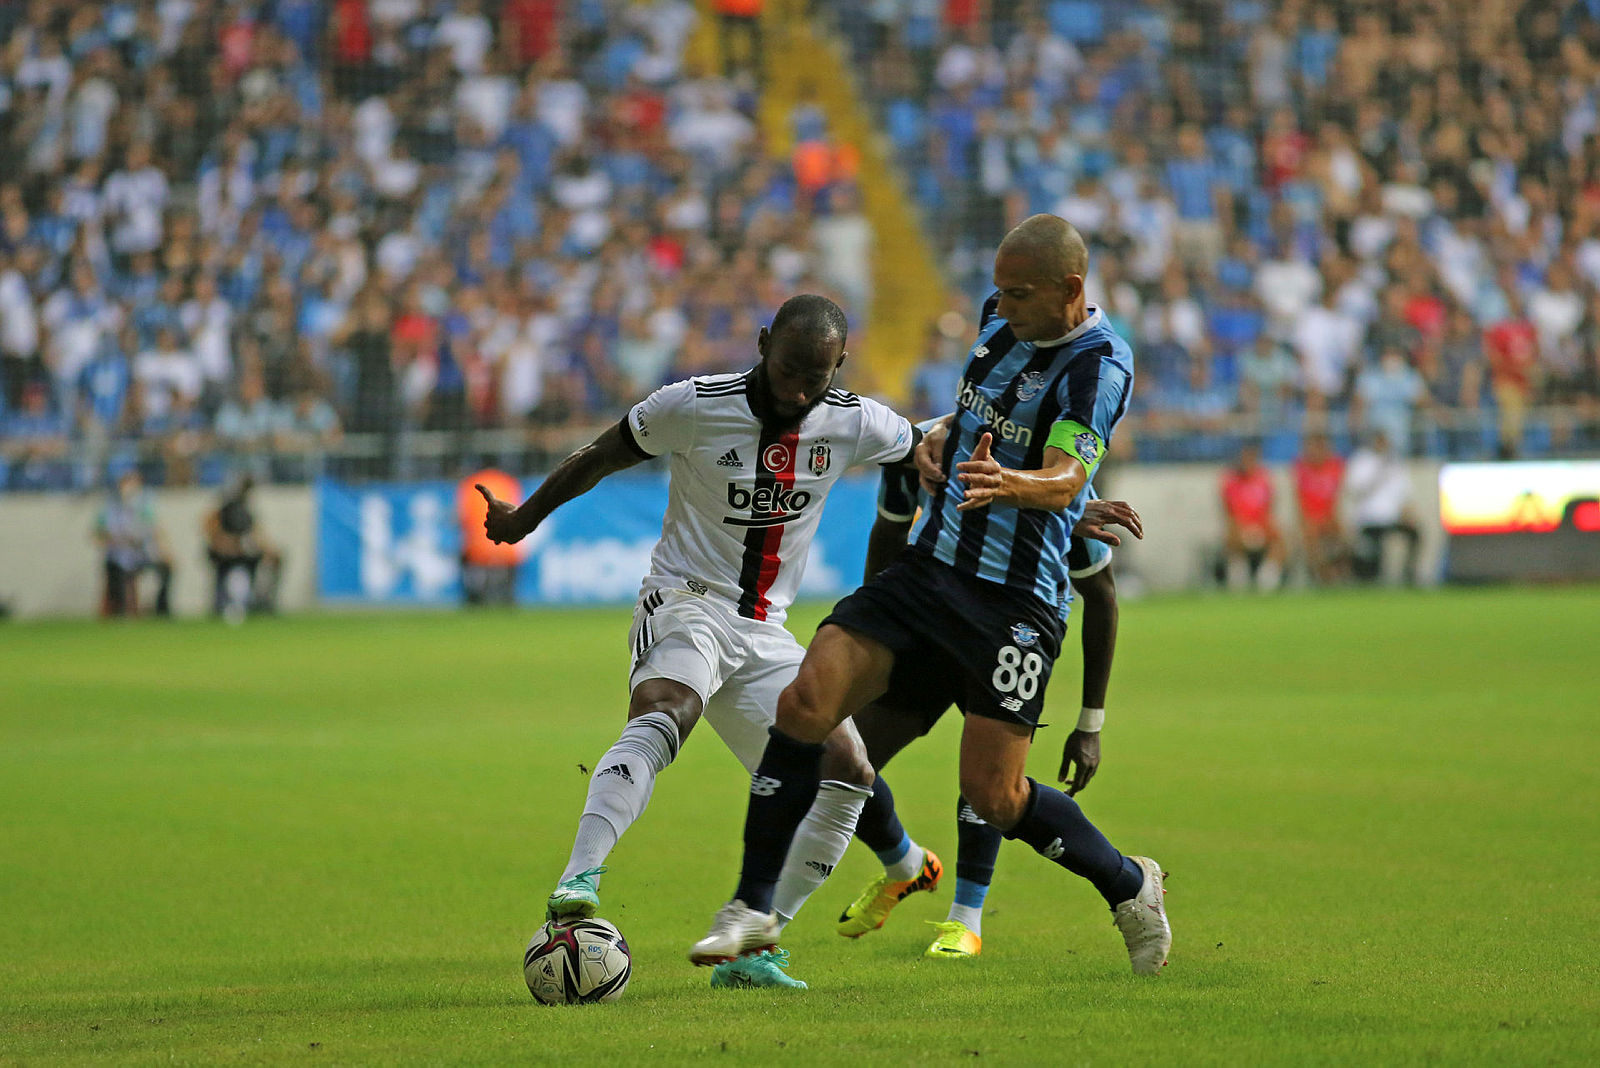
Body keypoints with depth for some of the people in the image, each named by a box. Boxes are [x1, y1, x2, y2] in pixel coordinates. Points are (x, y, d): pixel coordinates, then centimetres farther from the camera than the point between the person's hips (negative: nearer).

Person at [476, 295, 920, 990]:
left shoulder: (853, 424, -1)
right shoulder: (694, 406, -11)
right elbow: (602, 457, 5)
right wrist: (523, 519, 17)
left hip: (765, 634, 5)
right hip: (687, 601, -5)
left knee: (845, 773, -9)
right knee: (663, 716, -37)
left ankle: (749, 951, -4)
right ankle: (577, 884, -51)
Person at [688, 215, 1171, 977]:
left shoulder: (1099, 364, -15)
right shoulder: (1002, 319, 8)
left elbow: (1065, 479, -29)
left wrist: (1009, 484, -50)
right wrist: (937, 445, 9)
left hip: (1013, 598, -6)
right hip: (926, 565, 6)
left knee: (994, 797, -7)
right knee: (804, 704, -12)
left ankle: (1129, 887, 21)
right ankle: (754, 907, -4)